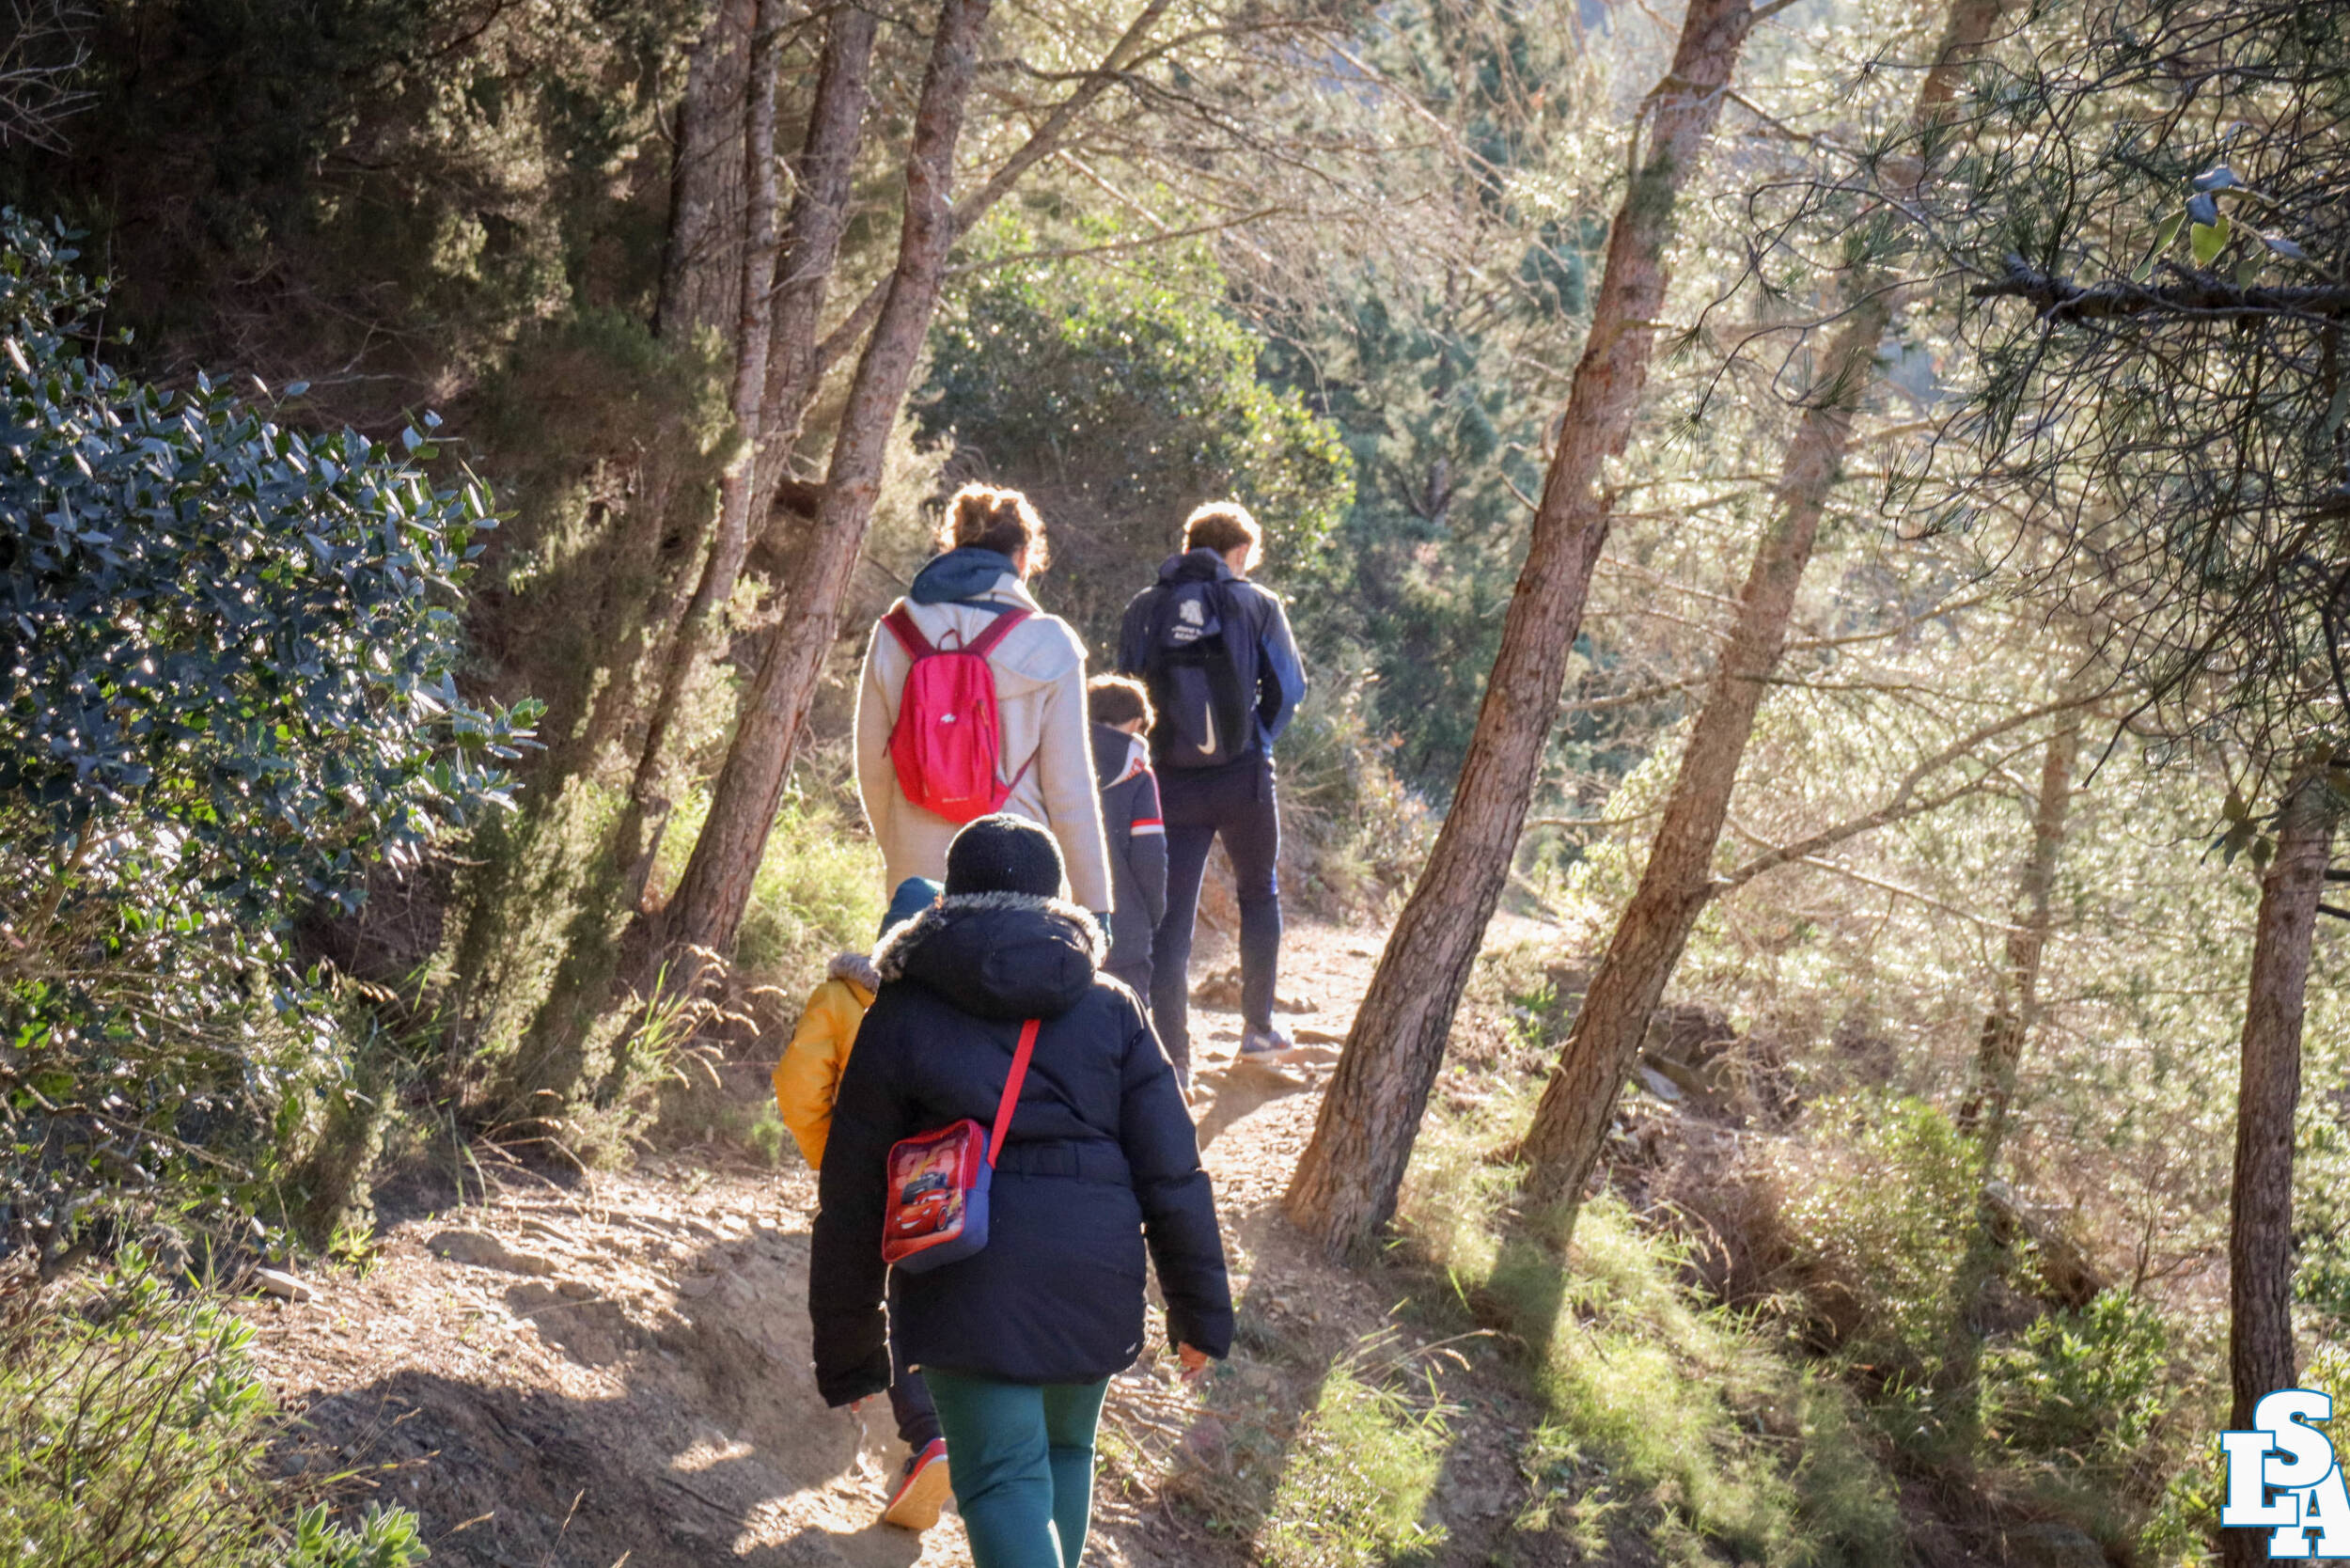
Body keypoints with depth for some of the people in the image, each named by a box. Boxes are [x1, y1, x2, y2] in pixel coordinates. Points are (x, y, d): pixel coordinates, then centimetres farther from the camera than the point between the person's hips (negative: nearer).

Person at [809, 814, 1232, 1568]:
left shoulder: (902, 1014, 3)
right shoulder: (1110, 1009, 7)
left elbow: (853, 1192, 3)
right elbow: (1171, 1171, 3)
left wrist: (848, 1349, 11)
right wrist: (1200, 1308, 11)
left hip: (968, 1281, -3)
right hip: (1095, 1275, 3)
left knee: (1003, 1481, -1)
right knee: (1065, 1451, 24)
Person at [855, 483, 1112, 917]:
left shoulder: (893, 637, 3)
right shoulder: (1048, 646, -5)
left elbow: (872, 771, 9)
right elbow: (1070, 790, -4)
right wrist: (1095, 905, 2)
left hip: (918, 879, 3)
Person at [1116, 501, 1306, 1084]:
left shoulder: (1144, 608, 4)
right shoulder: (1257, 604, -2)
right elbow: (1289, 687, -3)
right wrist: (1255, 741, 11)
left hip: (1172, 783, 1)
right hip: (1243, 777, -1)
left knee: (1171, 918, 3)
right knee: (1259, 895, 22)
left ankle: (1173, 1060, -3)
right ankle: (1258, 1029, 26)